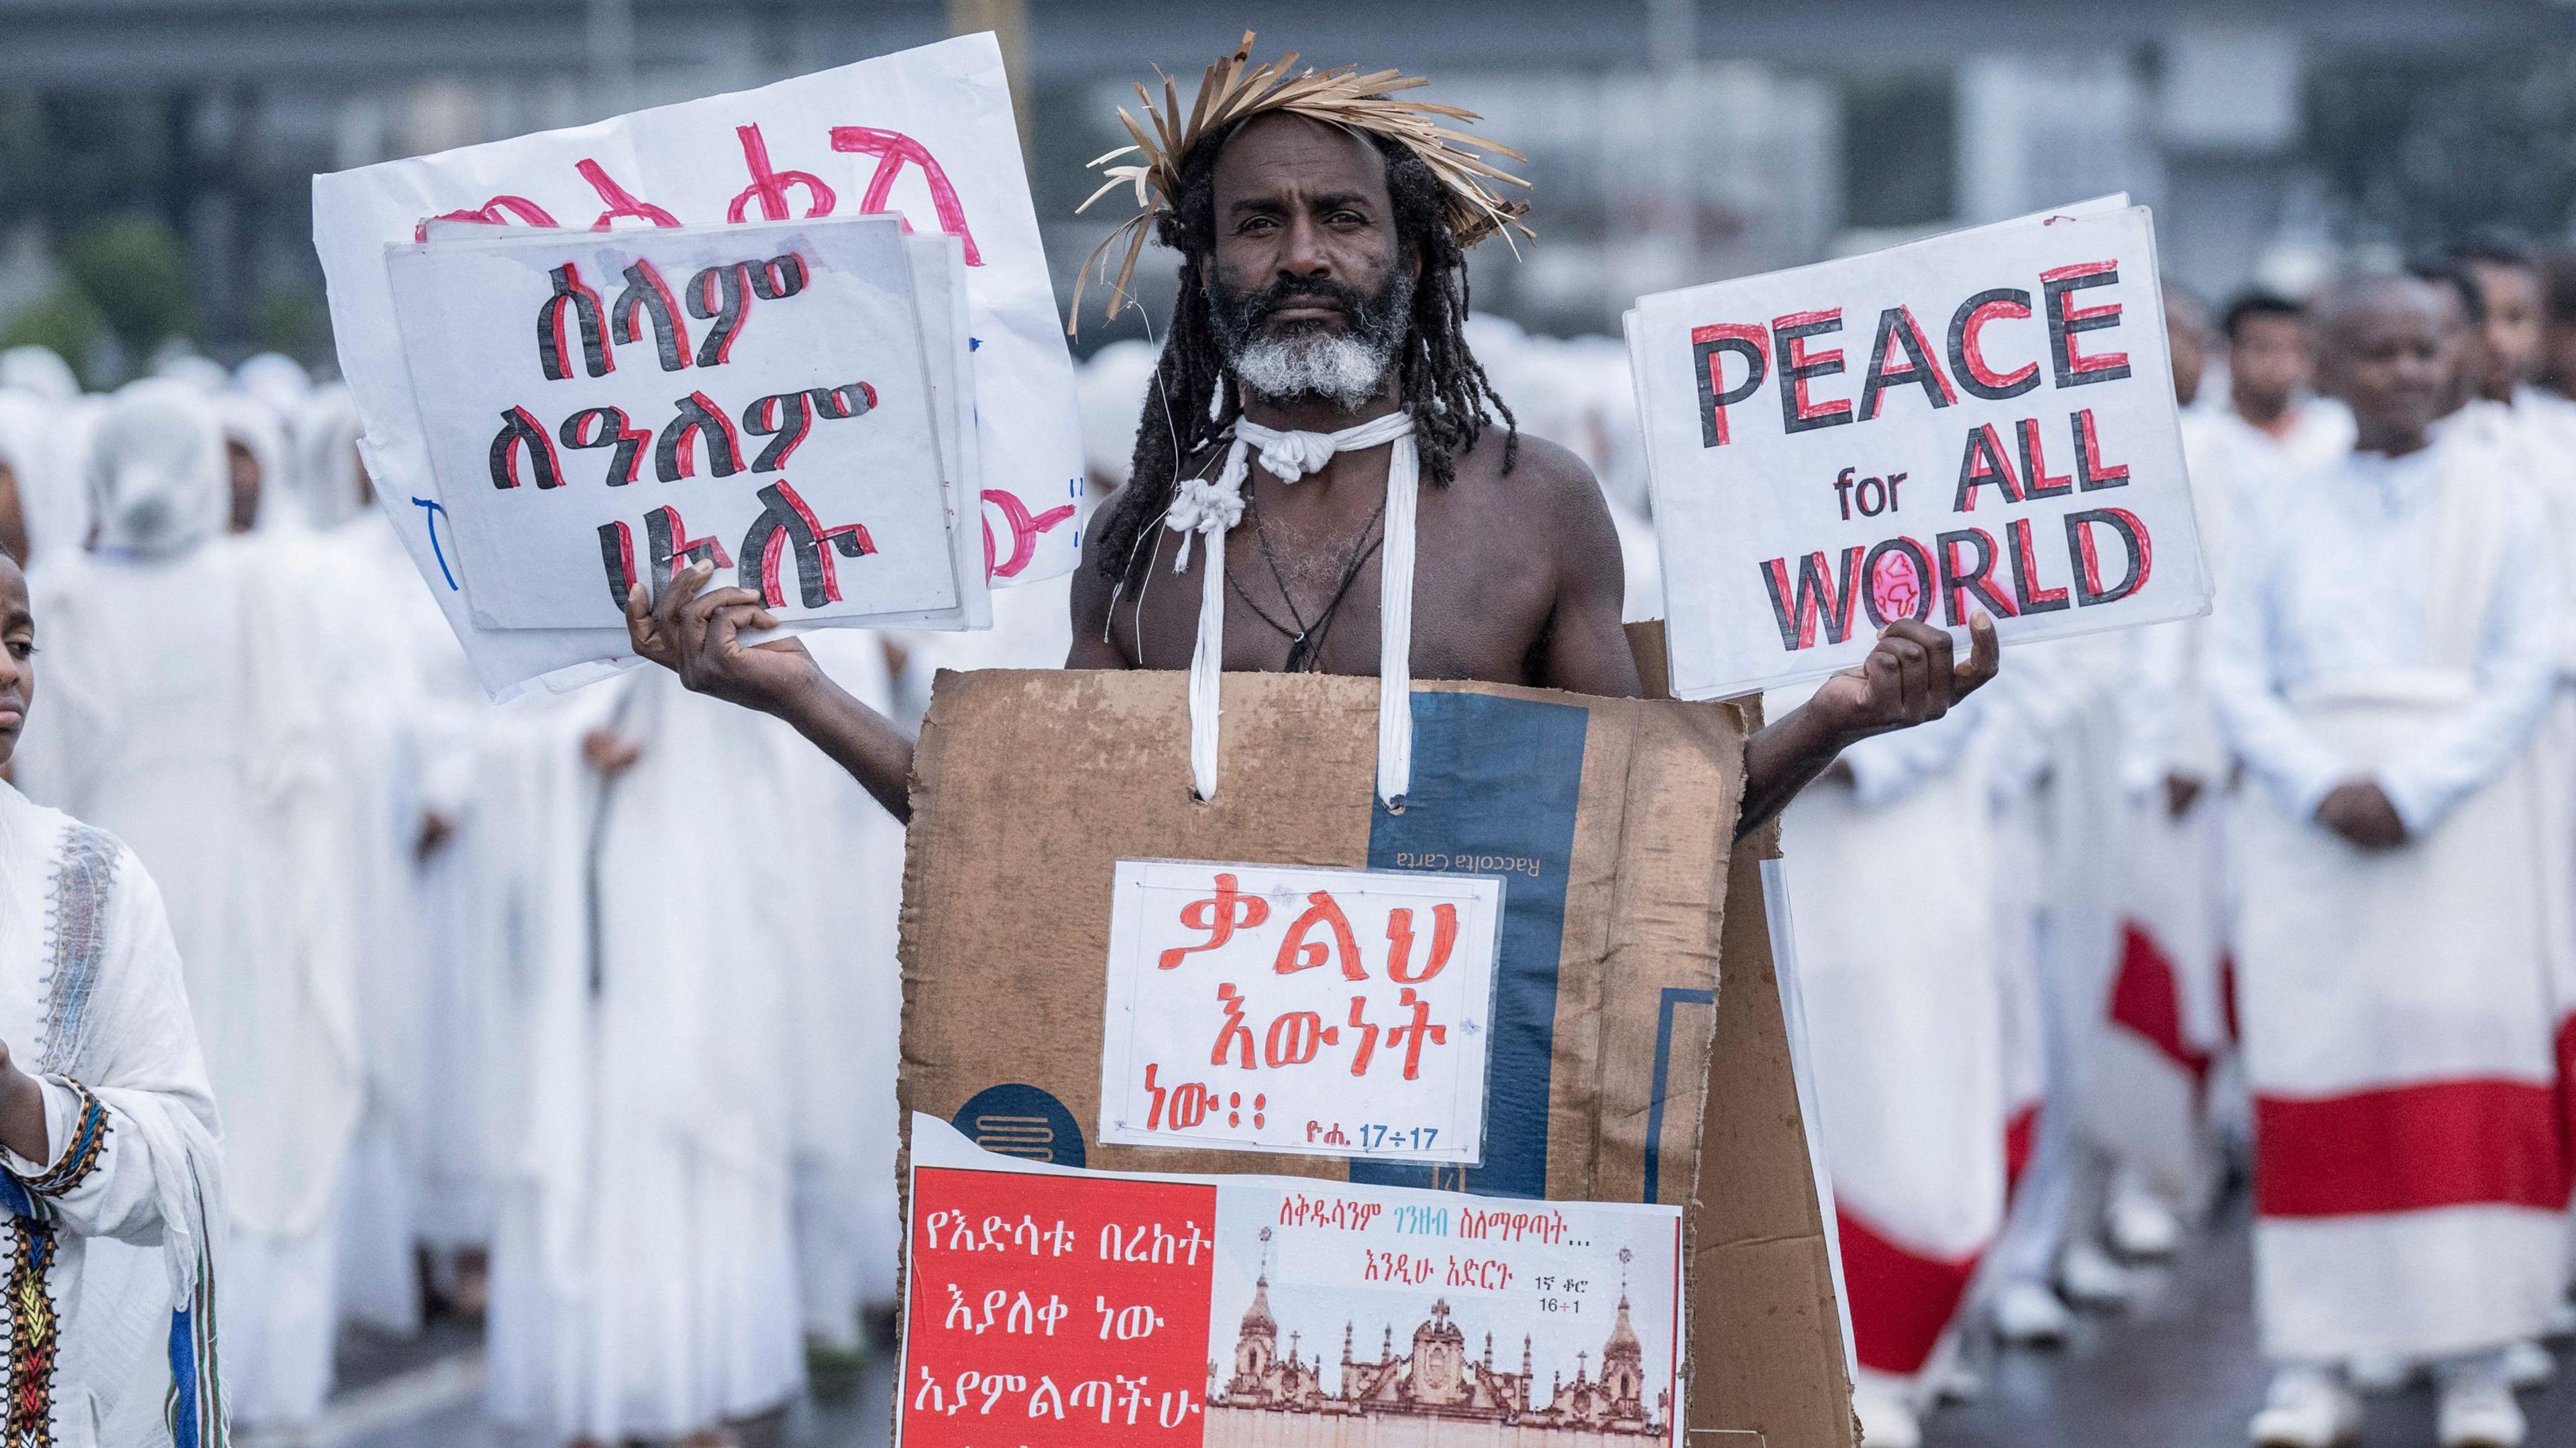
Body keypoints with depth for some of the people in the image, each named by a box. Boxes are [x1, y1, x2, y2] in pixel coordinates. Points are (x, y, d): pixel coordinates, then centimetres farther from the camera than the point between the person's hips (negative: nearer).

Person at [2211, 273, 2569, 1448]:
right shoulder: (2283, 513, 10)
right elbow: (2235, 674, 4)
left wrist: (2412, 791, -14)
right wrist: (2322, 788, -12)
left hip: (2462, 813, -1)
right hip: (2310, 822, 1)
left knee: (2466, 1061, -6)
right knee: (2318, 1070, -3)